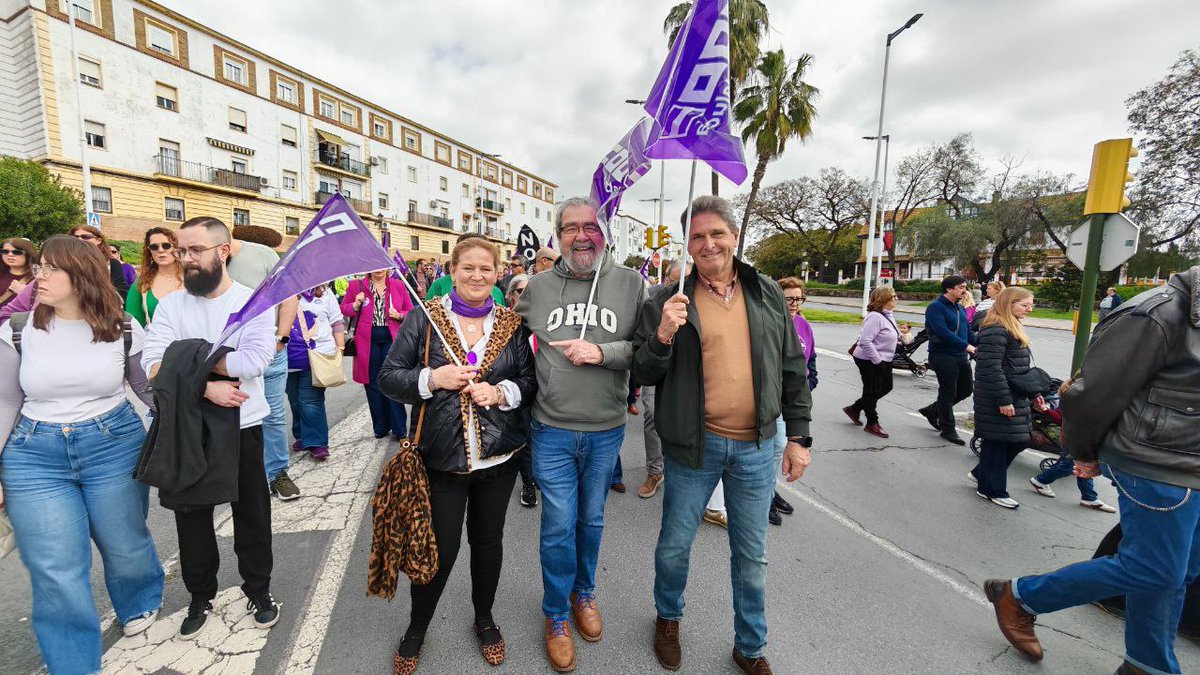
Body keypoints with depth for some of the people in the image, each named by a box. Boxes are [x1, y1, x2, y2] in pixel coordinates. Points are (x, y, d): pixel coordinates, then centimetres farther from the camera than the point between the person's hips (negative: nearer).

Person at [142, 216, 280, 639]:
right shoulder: (170, 305, 0)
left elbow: (254, 361, -22)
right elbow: (154, 367, -10)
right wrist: (206, 387, -23)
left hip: (242, 426, -2)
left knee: (252, 513, 11)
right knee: (191, 514, 16)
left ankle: (259, 590, 31)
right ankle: (201, 595, 37)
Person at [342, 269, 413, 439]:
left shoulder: (398, 286, 8)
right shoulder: (356, 285, 7)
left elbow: (411, 311, 12)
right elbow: (343, 309, 13)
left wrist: (399, 315, -8)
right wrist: (356, 305, -7)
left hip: (392, 339, -1)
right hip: (367, 341, 1)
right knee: (372, 384, 8)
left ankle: (399, 429, 7)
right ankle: (380, 428, 22)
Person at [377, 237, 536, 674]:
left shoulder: (511, 324, 1)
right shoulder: (422, 320, -3)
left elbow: (531, 381, 4)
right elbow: (388, 378, -2)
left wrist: (502, 392, -15)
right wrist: (433, 379, -18)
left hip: (498, 456, 2)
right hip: (442, 457, -2)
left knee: (488, 540, 18)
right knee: (440, 548, 9)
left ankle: (484, 618, 45)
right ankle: (416, 629, 40)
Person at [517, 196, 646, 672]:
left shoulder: (630, 284, -4)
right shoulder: (536, 286, -1)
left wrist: (603, 352, -20)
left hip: (606, 432, 1)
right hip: (552, 431, 0)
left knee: (592, 520, 20)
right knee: (559, 526, 10)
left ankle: (584, 592, 47)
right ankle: (556, 614, 35)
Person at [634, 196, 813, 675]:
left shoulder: (768, 295, 4)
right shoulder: (668, 301, -5)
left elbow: (793, 370, 8)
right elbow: (644, 373, -5)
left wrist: (799, 436, 6)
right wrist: (663, 335, -24)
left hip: (757, 447, 3)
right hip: (693, 446, -2)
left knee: (751, 555, 17)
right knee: (674, 546, 14)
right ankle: (668, 617, 46)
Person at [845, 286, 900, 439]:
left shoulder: (887, 316, 9)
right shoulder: (875, 317, -22)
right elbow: (865, 341, -29)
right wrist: (878, 361, -24)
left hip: (883, 360, 10)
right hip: (870, 361, -10)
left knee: (886, 387, 17)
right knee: (872, 391, 3)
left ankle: (854, 409, 28)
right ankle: (872, 424, 19)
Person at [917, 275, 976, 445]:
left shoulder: (960, 308, 15)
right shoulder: (936, 307, -13)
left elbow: (968, 330, 16)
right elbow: (942, 332, -24)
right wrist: (966, 345, -27)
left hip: (961, 356, 9)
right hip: (943, 356, -8)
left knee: (965, 390, 14)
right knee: (948, 393, 0)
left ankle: (932, 410, 31)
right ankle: (948, 429, 15)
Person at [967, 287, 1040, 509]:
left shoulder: (1013, 328, 16)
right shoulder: (995, 330, -18)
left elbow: (1021, 367, 23)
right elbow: (991, 368, -24)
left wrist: (1033, 394, 22)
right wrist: (1004, 400, -23)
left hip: (1016, 397, 10)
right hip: (998, 399, -10)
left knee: (1019, 440, 14)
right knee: (997, 442, 1)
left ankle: (980, 474, 27)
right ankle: (992, 489, 15)